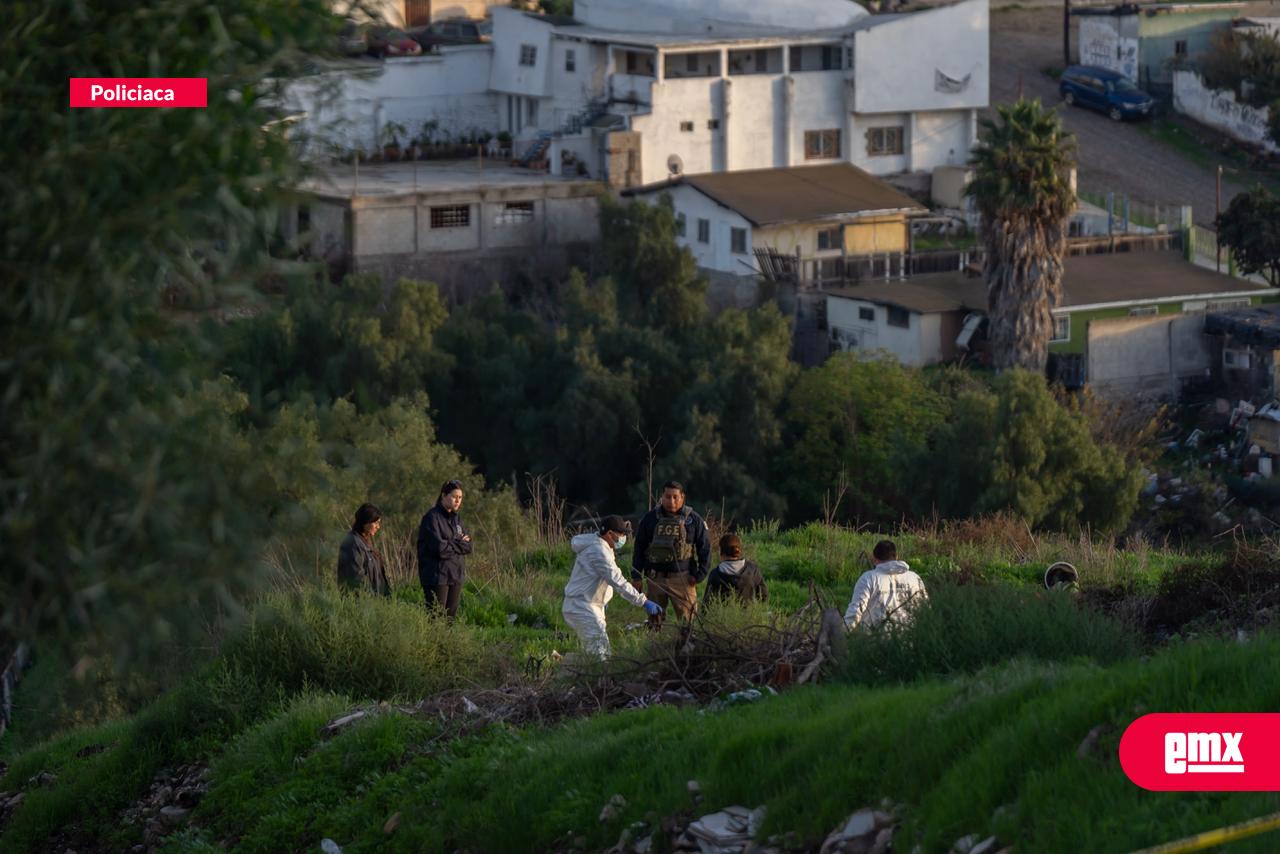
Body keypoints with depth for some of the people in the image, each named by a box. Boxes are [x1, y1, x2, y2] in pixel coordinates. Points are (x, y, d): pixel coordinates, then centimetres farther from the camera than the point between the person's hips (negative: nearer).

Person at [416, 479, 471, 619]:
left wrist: (451, 544, -10)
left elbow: (468, 547, 9)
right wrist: (460, 544, -4)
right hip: (437, 574, -7)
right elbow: (439, 548, -19)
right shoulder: (432, 517, -10)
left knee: (451, 617, 6)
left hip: (455, 575, 7)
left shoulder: (456, 518, 14)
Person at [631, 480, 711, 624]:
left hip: (682, 578, -2)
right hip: (655, 578, 2)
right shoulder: (650, 519, 6)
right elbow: (639, 548, 11)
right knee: (654, 620, 6)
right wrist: (636, 576, 7)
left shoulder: (693, 520, 1)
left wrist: (699, 574, -2)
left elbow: (704, 548, 5)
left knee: (687, 618, -8)